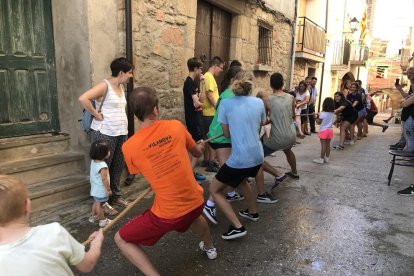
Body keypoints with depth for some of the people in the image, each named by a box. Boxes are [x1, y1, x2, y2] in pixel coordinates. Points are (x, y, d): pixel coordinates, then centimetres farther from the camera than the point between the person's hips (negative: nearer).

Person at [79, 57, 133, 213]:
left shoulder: (121, 87, 13)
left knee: (118, 167, 14)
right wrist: (97, 115, -17)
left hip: (121, 133, 8)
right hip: (105, 134, -8)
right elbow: (83, 99, -24)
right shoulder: (105, 86, -12)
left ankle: (116, 196, 29)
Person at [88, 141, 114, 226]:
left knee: (96, 203, 24)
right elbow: (104, 179, -27)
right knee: (99, 205, 5)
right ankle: (103, 220, 20)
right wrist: (109, 189, -17)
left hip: (95, 188, 9)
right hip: (101, 190, -9)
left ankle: (93, 216, 40)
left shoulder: (93, 162, -3)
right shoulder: (102, 166, -30)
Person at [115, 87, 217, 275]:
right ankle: (209, 247, 62)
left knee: (121, 239, 16)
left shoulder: (129, 147, -12)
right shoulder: (176, 126, -8)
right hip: (196, 201, 4)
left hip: (167, 213, -4)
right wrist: (200, 146, 36)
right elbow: (197, 153, 11)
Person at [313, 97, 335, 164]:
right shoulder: (333, 114, 4)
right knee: (328, 144, 12)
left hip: (324, 130, -6)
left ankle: (321, 159, 1)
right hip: (330, 130, 6)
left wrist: (316, 117, 5)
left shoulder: (322, 114, -14)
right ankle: (327, 158, 19)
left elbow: (319, 122, -10)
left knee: (323, 145, -3)